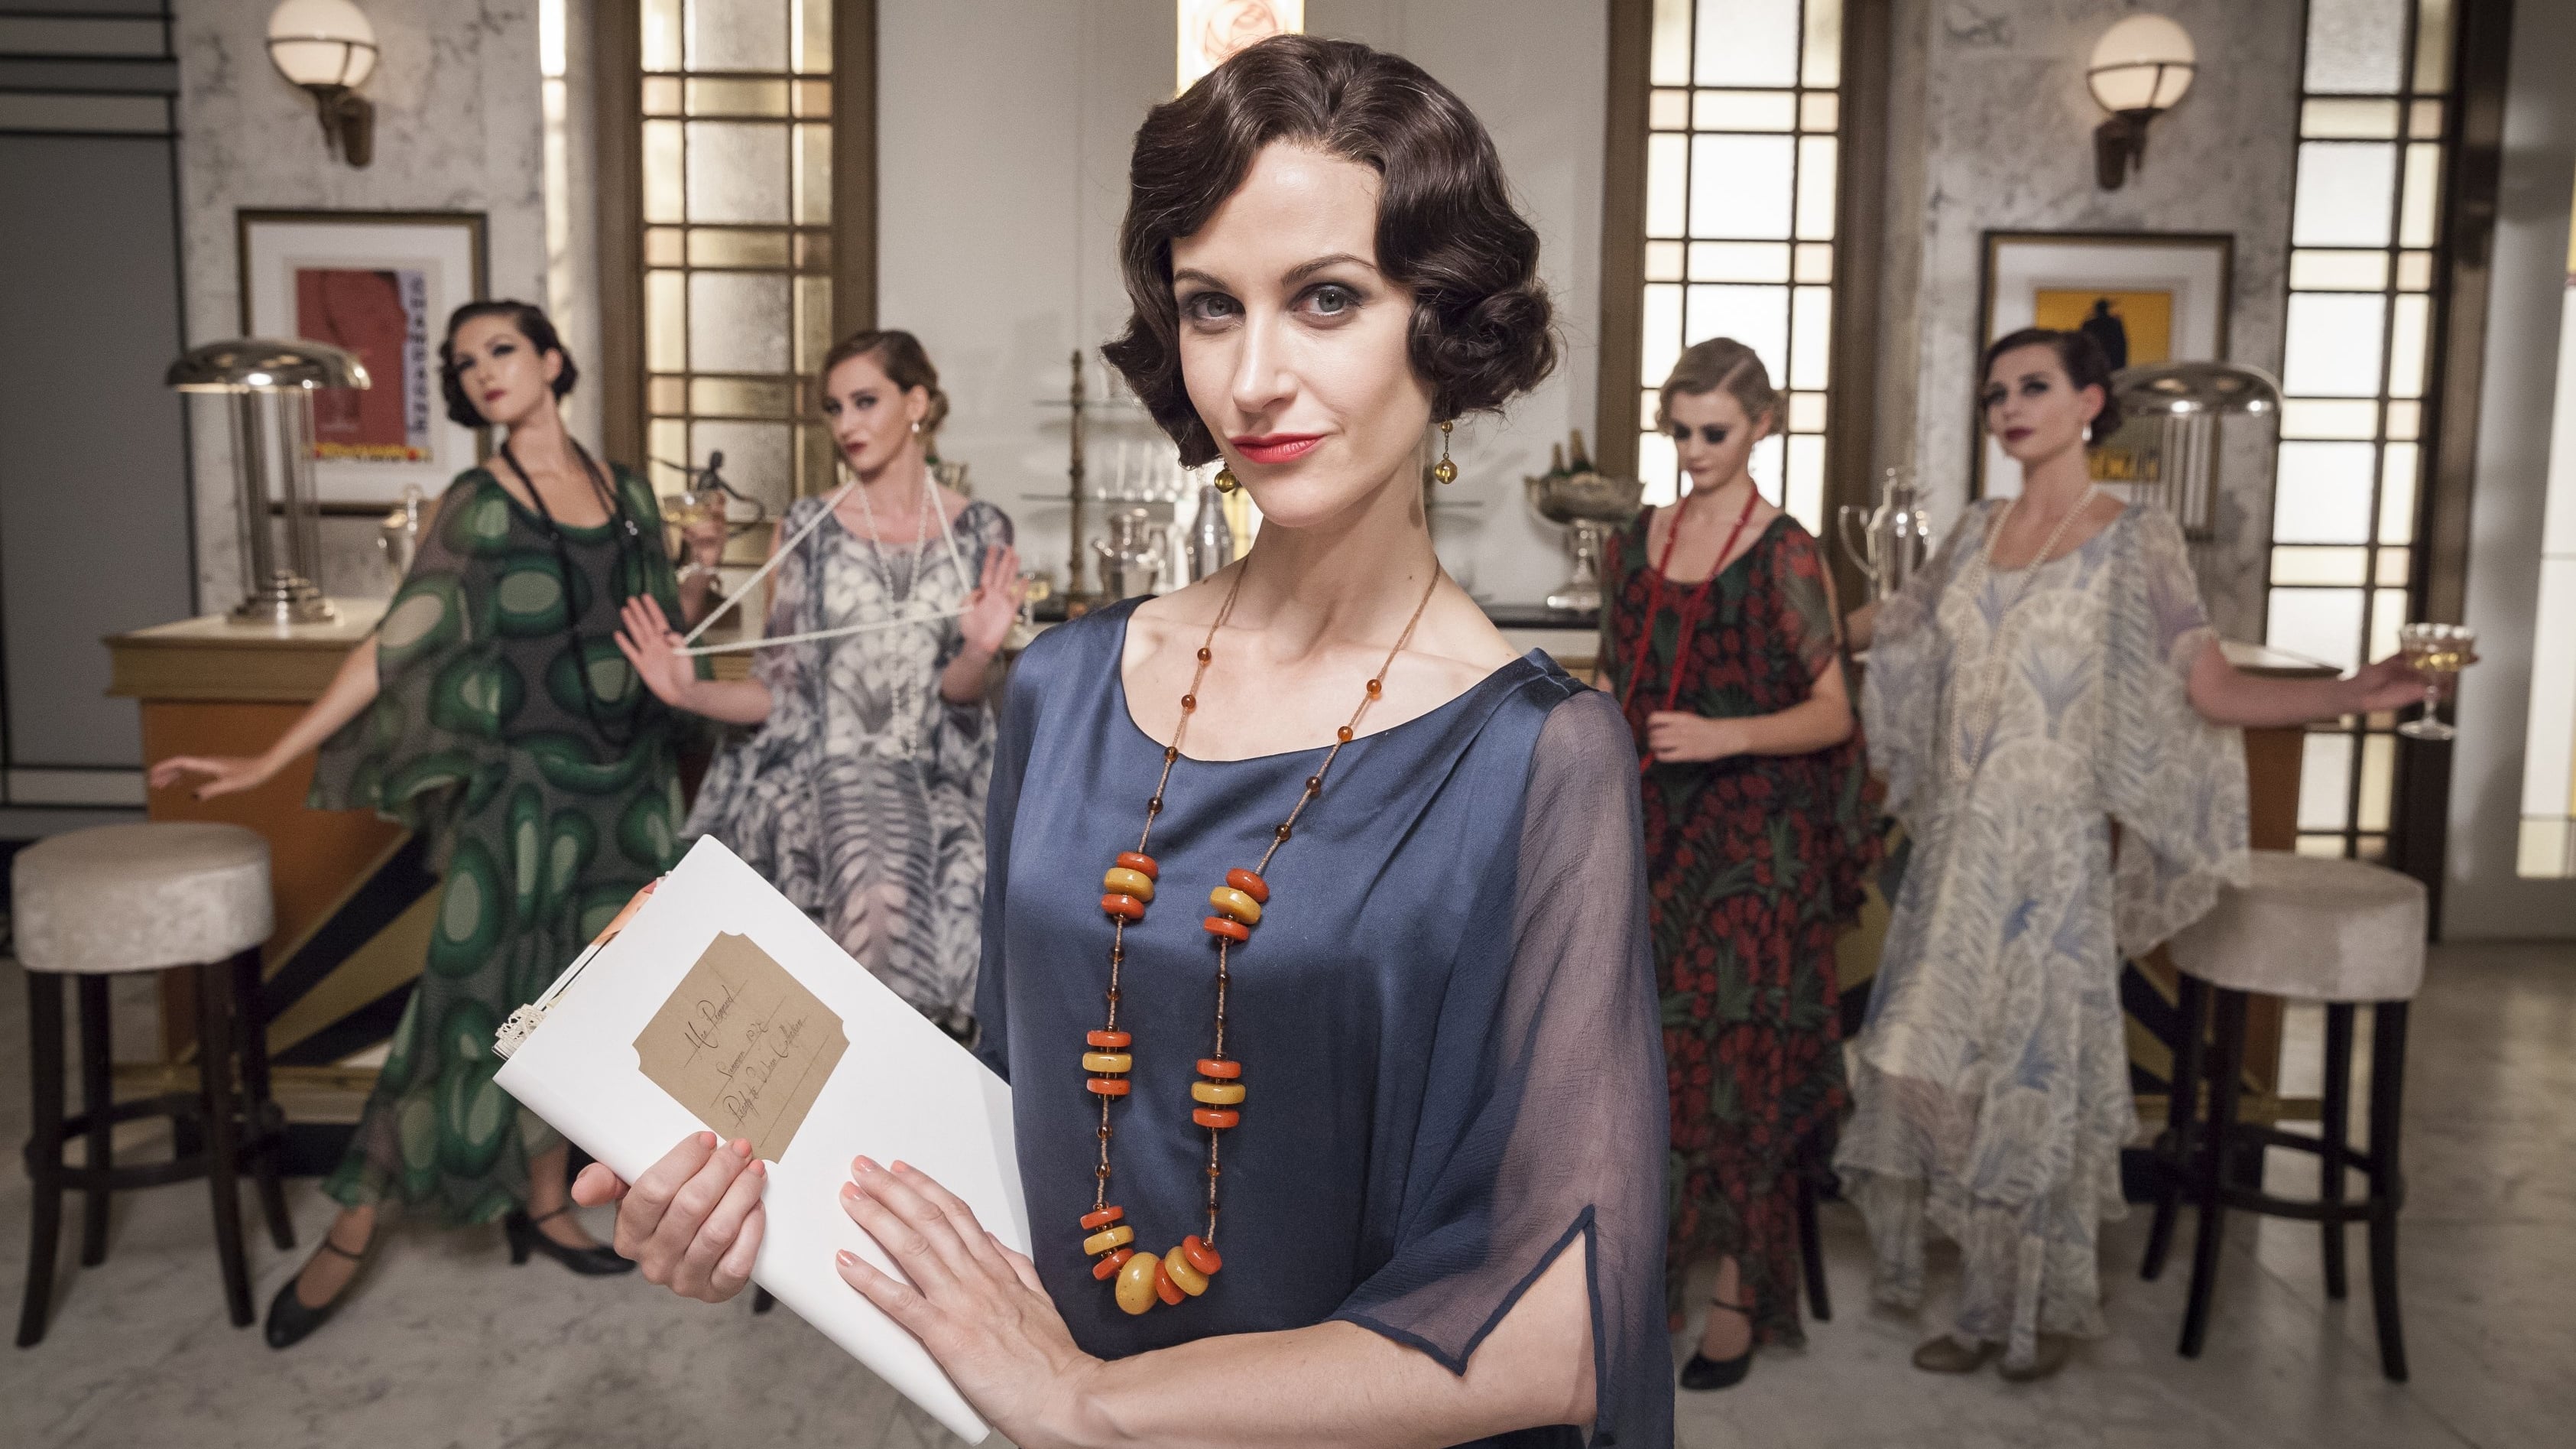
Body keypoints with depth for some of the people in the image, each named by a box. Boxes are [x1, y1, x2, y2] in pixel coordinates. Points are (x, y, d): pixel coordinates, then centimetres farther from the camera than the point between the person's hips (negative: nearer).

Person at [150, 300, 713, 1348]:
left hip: (628, 780, 4)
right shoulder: (476, 507, -2)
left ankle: (542, 1205, 21)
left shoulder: (628, 493, 9)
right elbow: (394, 646, -5)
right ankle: (350, 1229, 11)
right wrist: (268, 761, -10)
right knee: (485, 995, -3)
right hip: (522, 782, -3)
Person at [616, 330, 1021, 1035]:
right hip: (822, 770, -1)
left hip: (933, 778, 1)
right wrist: (690, 692, -11)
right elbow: (780, 691, 6)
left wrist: (980, 652, -20)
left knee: (962, 872, -30)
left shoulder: (979, 532, 7)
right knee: (877, 883, -32)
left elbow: (959, 693, 2)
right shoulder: (809, 527, 7)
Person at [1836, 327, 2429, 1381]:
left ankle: (2051, 1305, 22)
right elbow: (1890, 623, 24)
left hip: (2050, 850, -5)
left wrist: (2353, 694, -23)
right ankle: (1986, 1302, 25)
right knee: (1949, 1062, 8)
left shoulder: (2135, 542, -5)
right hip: (1958, 845, 5)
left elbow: (2214, 692, -9)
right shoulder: (1978, 533, 9)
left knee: (2035, 1063, 2)